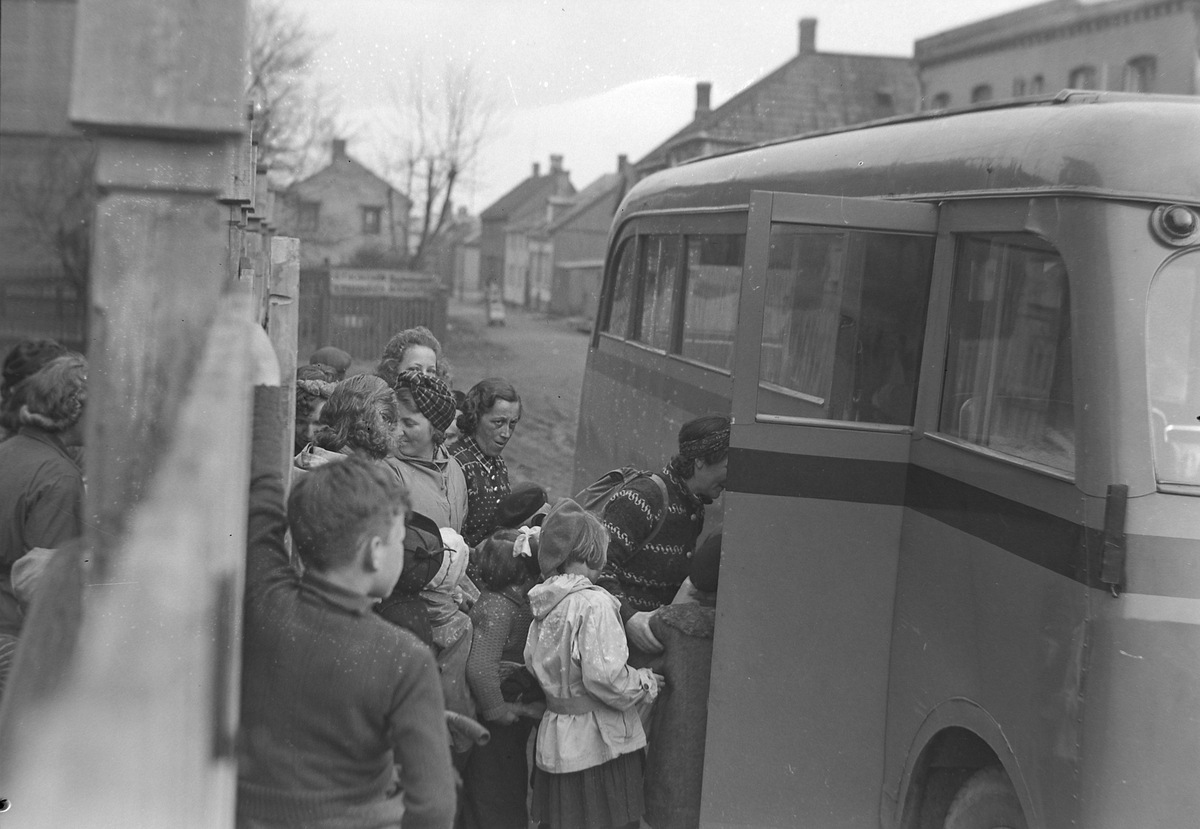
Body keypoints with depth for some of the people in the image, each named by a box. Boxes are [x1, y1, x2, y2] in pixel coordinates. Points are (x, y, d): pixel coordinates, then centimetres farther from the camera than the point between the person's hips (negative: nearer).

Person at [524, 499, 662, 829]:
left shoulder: (544, 603, 4)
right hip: (600, 742, -8)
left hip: (555, 737, 8)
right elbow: (604, 676, -23)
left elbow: (532, 663, 10)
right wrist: (645, 682, -7)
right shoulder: (593, 604, -19)